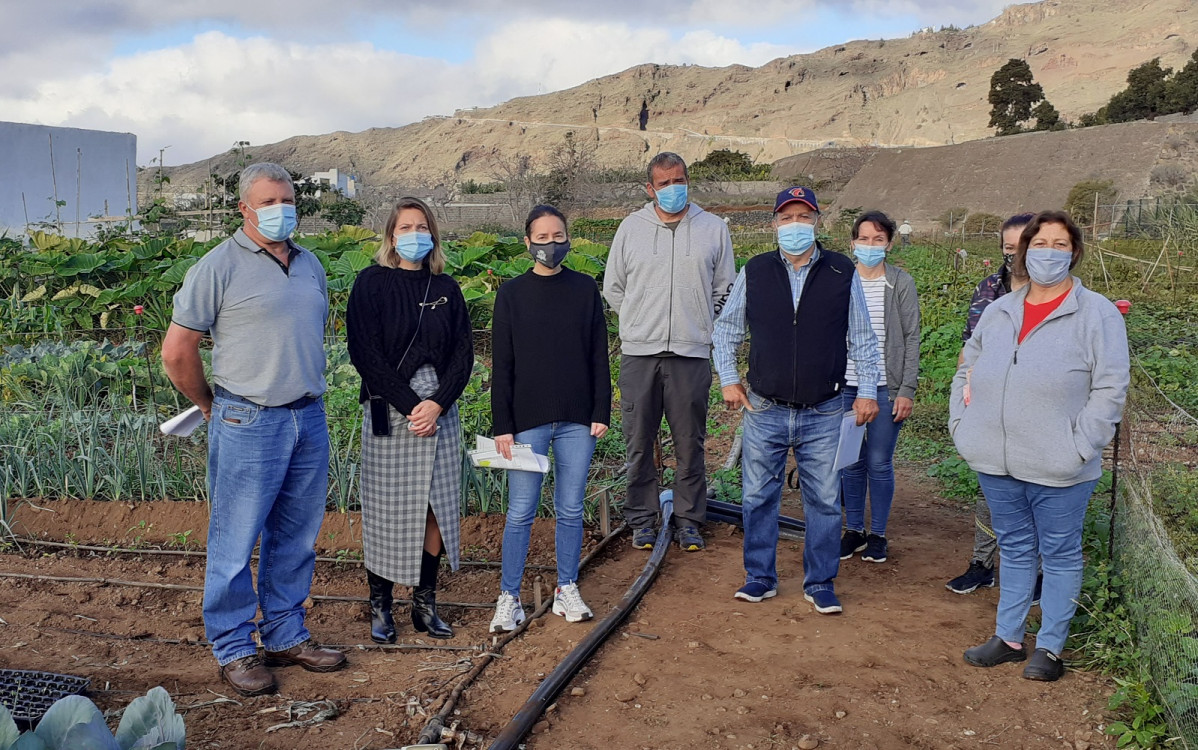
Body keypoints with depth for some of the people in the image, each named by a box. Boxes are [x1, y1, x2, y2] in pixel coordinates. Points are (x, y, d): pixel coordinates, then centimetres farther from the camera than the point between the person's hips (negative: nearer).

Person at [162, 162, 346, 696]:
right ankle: (234, 649, 14)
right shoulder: (220, 266, -6)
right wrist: (213, 406, 5)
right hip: (248, 424, -6)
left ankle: (286, 637, 25)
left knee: (296, 539, 12)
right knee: (236, 543, 1)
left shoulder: (310, 265, 13)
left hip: (310, 418, 6)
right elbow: (177, 351, -4)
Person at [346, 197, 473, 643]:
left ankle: (425, 604, 16)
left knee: (437, 506, 5)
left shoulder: (446, 289, 10)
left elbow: (463, 354, 5)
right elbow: (365, 353, -8)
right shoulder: (372, 283, 0)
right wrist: (409, 405, -14)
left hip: (440, 410, 4)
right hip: (388, 411, -3)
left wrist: (437, 403, -10)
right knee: (384, 509, 1)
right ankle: (380, 607, 13)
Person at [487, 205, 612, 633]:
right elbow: (502, 366, 1)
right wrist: (503, 426, -4)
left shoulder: (585, 289, 6)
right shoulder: (512, 294, 2)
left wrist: (601, 412, 1)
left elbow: (599, 356, 8)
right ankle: (509, 598, 11)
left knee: (571, 509, 9)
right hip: (528, 420, -1)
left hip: (577, 420, 2)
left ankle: (567, 591, 22)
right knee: (521, 511, 1)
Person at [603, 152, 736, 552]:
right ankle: (641, 519, 17)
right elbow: (613, 287, 15)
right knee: (639, 443, 4)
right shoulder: (631, 227, 8)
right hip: (639, 353, 1)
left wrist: (697, 326, 9)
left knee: (690, 443, 5)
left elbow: (725, 289, 13)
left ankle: (688, 521, 17)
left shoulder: (713, 228, 7)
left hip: (691, 353, 0)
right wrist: (641, 323, 12)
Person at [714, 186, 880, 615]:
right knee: (759, 498, 7)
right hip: (765, 411, 1)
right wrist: (728, 379, 7)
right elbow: (726, 329, 15)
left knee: (824, 501, 6)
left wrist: (867, 390, 3)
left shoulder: (843, 274, 2)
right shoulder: (754, 273, 3)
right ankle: (760, 577, 23)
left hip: (823, 414, -1)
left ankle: (820, 583, 20)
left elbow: (863, 339, 8)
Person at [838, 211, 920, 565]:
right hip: (845, 387, 2)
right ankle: (854, 530, 23)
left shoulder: (901, 283, 0)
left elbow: (911, 339, 0)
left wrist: (907, 390, -6)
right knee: (851, 462, 9)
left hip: (885, 389, -2)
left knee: (879, 463, 3)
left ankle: (878, 534, 17)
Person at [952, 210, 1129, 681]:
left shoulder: (1096, 314, -7)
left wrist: (1079, 447, -16)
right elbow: (967, 370, 20)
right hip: (997, 465, 5)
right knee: (1015, 550, 17)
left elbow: (1111, 388, -11)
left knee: (1060, 555, 8)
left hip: (1057, 469, -5)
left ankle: (1050, 647, 21)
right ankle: (1008, 638, 29)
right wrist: (960, 423, 10)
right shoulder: (999, 311, 10)